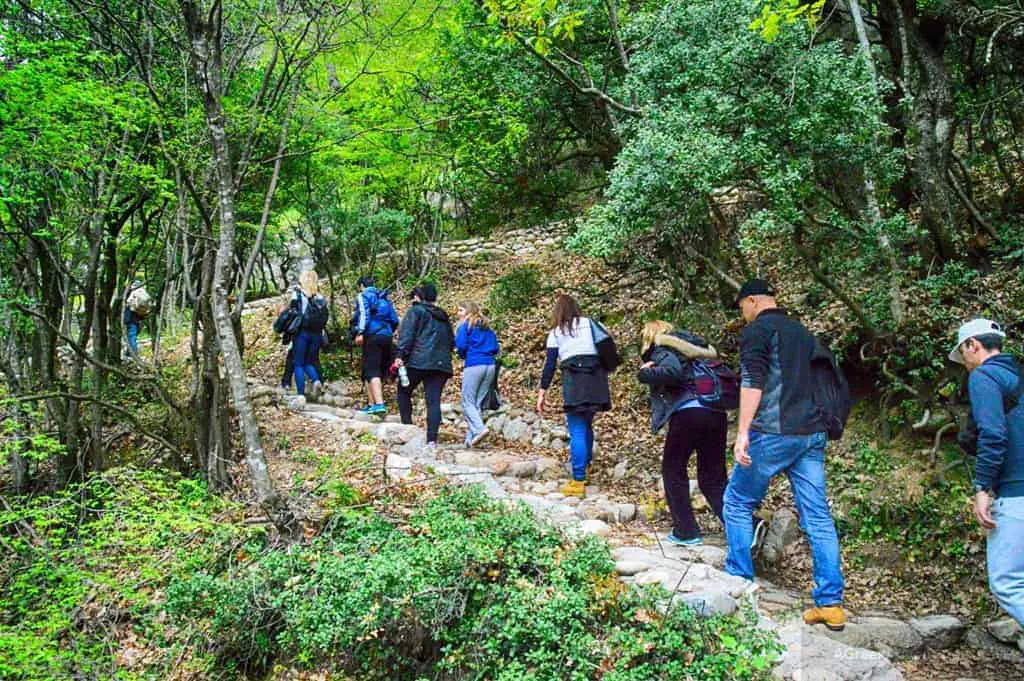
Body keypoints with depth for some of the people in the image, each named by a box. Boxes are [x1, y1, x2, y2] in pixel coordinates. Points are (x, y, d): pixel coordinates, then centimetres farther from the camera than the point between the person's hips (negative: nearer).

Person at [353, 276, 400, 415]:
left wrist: (360, 332, -17)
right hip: (387, 337, 7)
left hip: (373, 336, -7)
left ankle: (379, 404, -29)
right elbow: (395, 320, 19)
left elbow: (364, 314, -11)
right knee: (380, 372, 12)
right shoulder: (384, 298, 24)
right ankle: (371, 404, 14)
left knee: (372, 371, -14)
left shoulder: (363, 295, 6)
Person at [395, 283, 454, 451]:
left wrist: (400, 355, -13)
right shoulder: (443, 317, 23)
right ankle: (432, 440, -8)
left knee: (404, 391, 14)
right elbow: (451, 341, 23)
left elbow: (406, 334, -8)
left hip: (418, 361, -5)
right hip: (441, 364, 5)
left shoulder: (416, 311, 4)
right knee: (434, 401, 0)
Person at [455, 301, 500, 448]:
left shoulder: (465, 325, 2)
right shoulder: (488, 328, 19)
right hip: (490, 366, 6)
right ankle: (470, 438, 8)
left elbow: (461, 345, -8)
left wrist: (462, 355, 12)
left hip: (473, 365, -6)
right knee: (477, 402, 9)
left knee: (467, 402, 0)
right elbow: (496, 348, 13)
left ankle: (480, 429, -21)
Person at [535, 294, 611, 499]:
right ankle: (584, 467, 27)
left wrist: (542, 393, 6)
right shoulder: (589, 323, 15)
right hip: (596, 378, 3)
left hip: (574, 379, -3)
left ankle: (578, 482, -10)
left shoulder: (555, 332, 10)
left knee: (577, 430, -6)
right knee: (586, 425, 19)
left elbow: (550, 364, 4)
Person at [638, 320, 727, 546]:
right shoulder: (695, 347, 26)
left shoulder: (661, 351, 5)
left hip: (688, 413, -6)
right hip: (717, 415, 6)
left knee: (673, 470, 14)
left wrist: (645, 373, -6)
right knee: (713, 478, 14)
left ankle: (687, 532, 15)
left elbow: (674, 371, -18)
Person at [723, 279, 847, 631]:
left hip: (774, 433, -7)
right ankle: (831, 604, 8)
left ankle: (739, 584, 13)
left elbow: (753, 381, -17)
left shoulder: (757, 330, -3)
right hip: (812, 433, 7)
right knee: (818, 516, 6)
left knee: (737, 502, 9)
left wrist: (743, 432, -22)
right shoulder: (802, 332, 20)